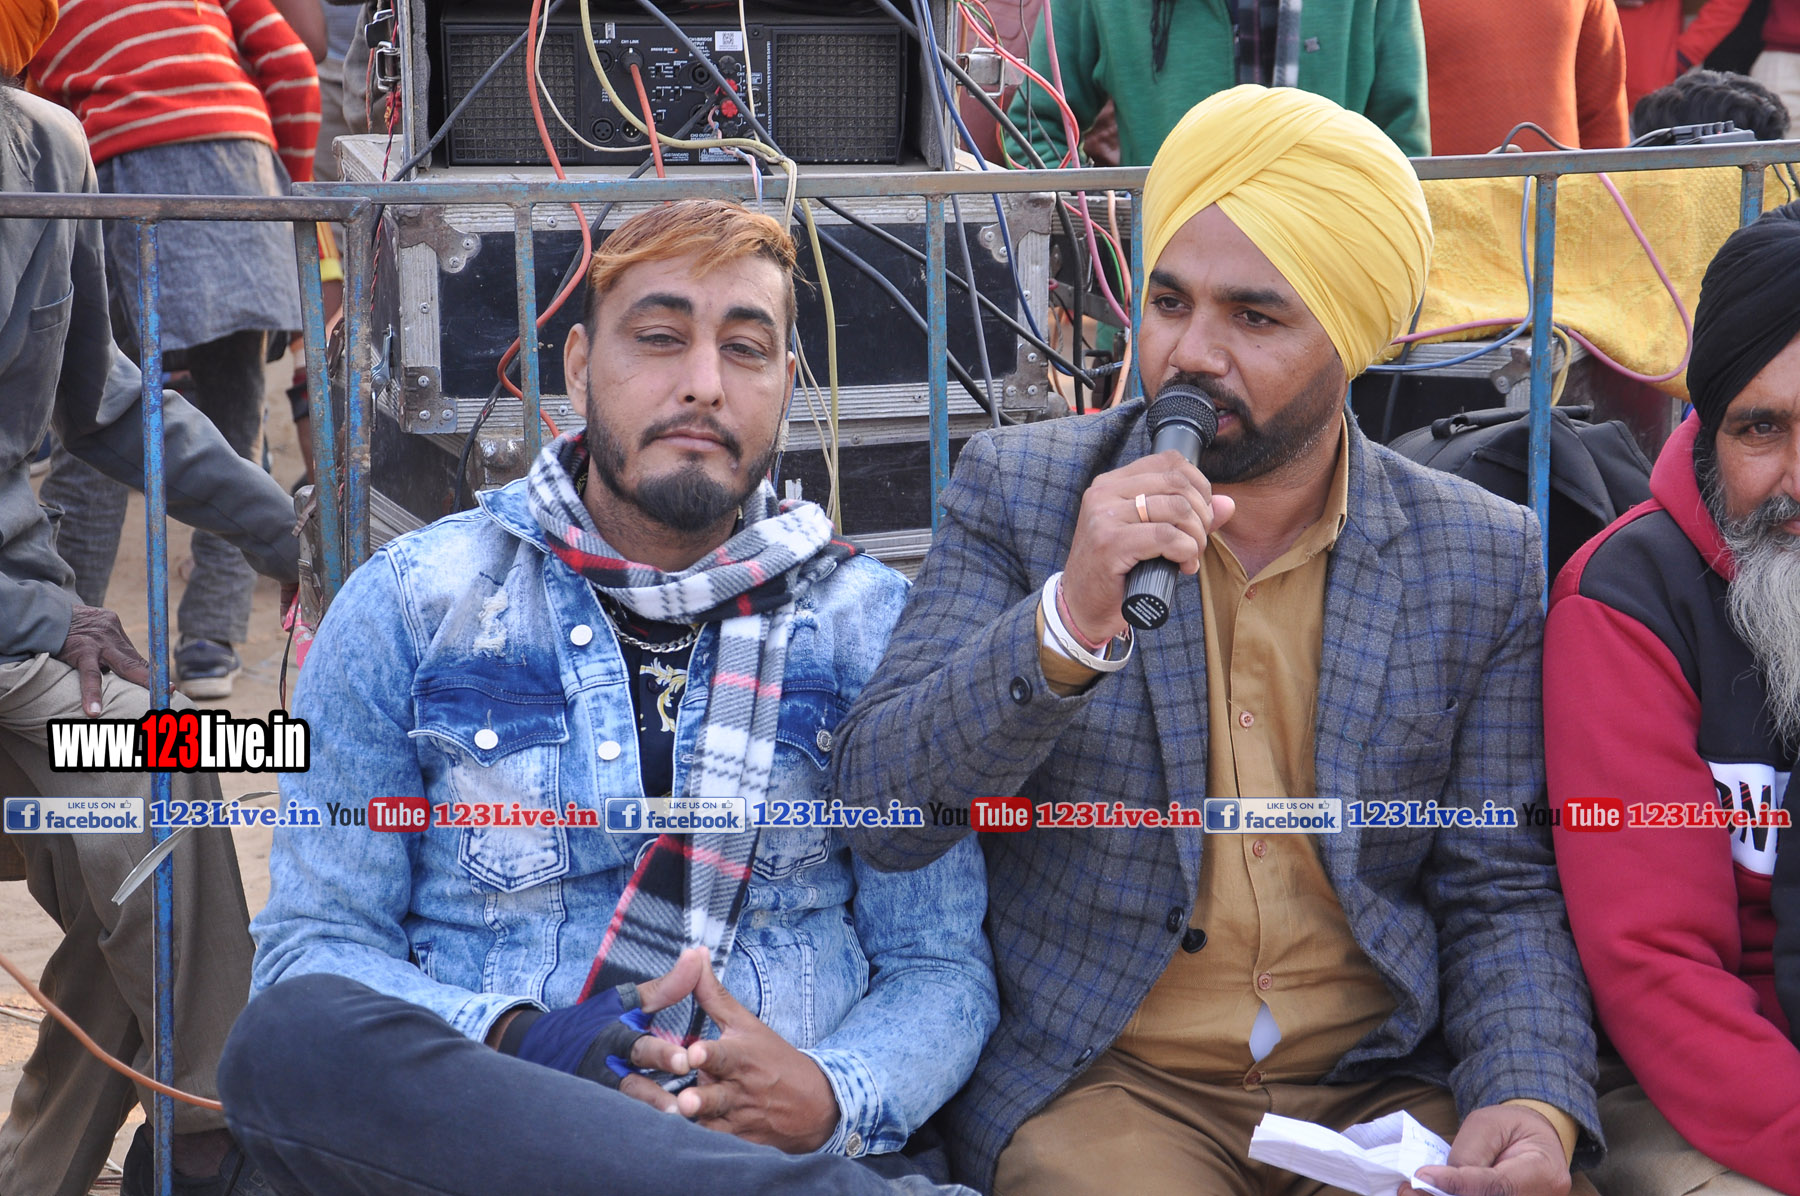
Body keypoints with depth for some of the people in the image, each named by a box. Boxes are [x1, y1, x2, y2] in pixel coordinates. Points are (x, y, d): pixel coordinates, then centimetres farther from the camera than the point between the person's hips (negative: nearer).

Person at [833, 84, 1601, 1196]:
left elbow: (1501, 893, 5)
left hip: (1384, 1089, 2)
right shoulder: (1018, 489, -1)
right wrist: (1070, 622, -22)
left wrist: (1534, 1105, -14)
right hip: (1096, 1086, -2)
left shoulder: (1488, 562, 3)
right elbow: (880, 816, -8)